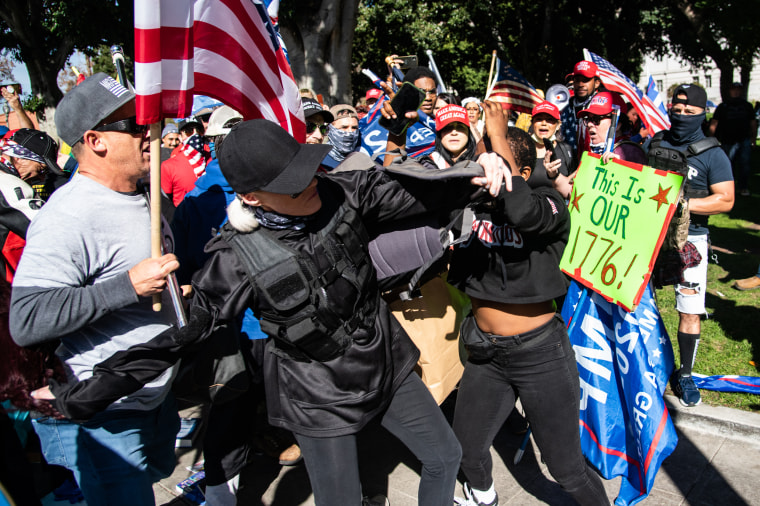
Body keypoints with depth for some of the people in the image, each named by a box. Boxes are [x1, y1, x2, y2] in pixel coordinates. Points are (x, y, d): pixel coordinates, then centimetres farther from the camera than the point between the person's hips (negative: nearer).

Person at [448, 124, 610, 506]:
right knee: (467, 449, 19)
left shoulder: (548, 205, -13)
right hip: (485, 353, 5)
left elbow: (522, 213, -38)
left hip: (540, 353, -4)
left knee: (567, 469, 7)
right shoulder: (470, 207, -1)